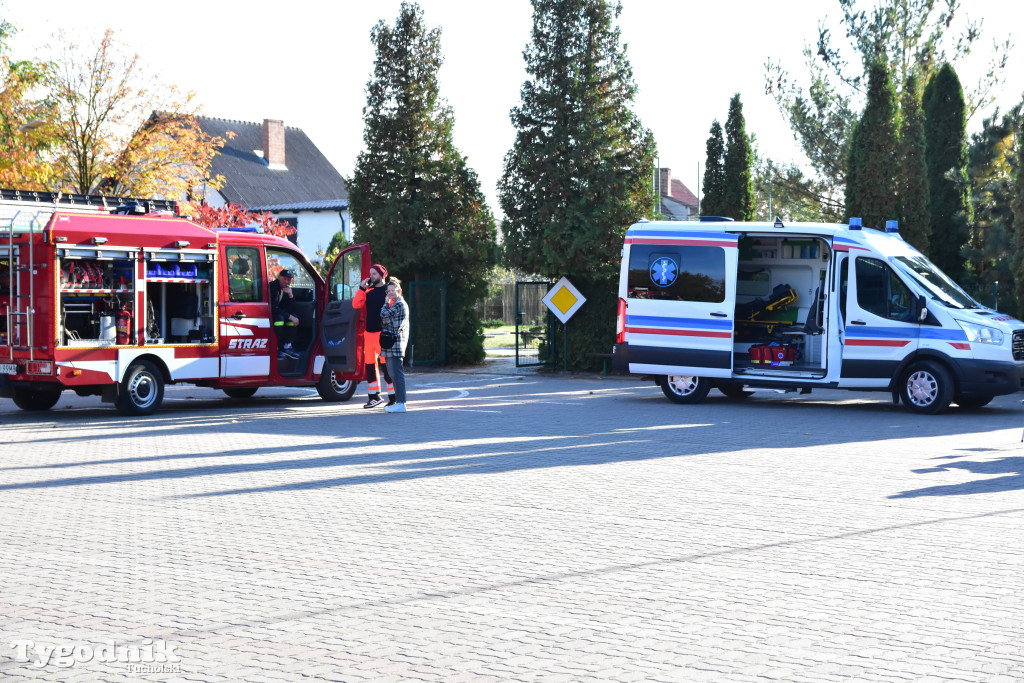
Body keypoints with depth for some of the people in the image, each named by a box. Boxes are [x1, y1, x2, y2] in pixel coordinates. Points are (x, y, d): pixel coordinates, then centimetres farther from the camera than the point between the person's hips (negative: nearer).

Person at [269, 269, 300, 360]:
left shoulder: (287, 289, 4)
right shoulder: (273, 286, -21)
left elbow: (291, 308, -2)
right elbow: (274, 308, -26)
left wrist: (290, 295, -20)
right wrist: (290, 317, -25)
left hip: (277, 312, 8)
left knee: (294, 317, -9)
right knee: (279, 318, -34)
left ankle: (287, 346, -6)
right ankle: (276, 348, -23)